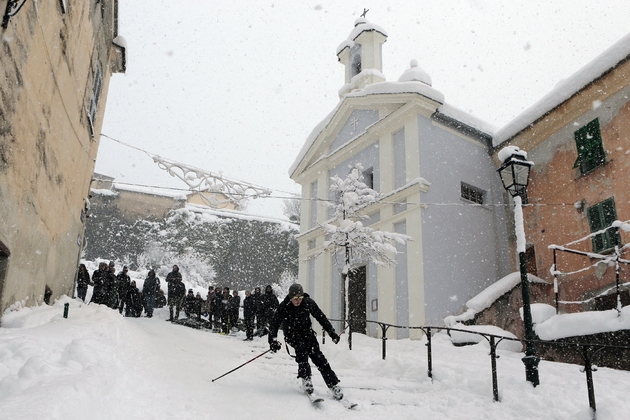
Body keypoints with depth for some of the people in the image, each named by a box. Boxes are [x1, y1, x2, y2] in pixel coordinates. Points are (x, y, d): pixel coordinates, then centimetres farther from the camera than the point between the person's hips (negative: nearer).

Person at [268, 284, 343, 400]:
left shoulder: (308, 303, -13)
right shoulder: (284, 307, -18)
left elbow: (321, 318, -3)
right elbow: (274, 324, -14)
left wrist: (332, 333, -3)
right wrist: (273, 341, -28)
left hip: (307, 333, 2)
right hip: (292, 335, -2)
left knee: (319, 358, -12)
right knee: (301, 347, -33)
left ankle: (334, 385, -7)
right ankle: (306, 379, -27)